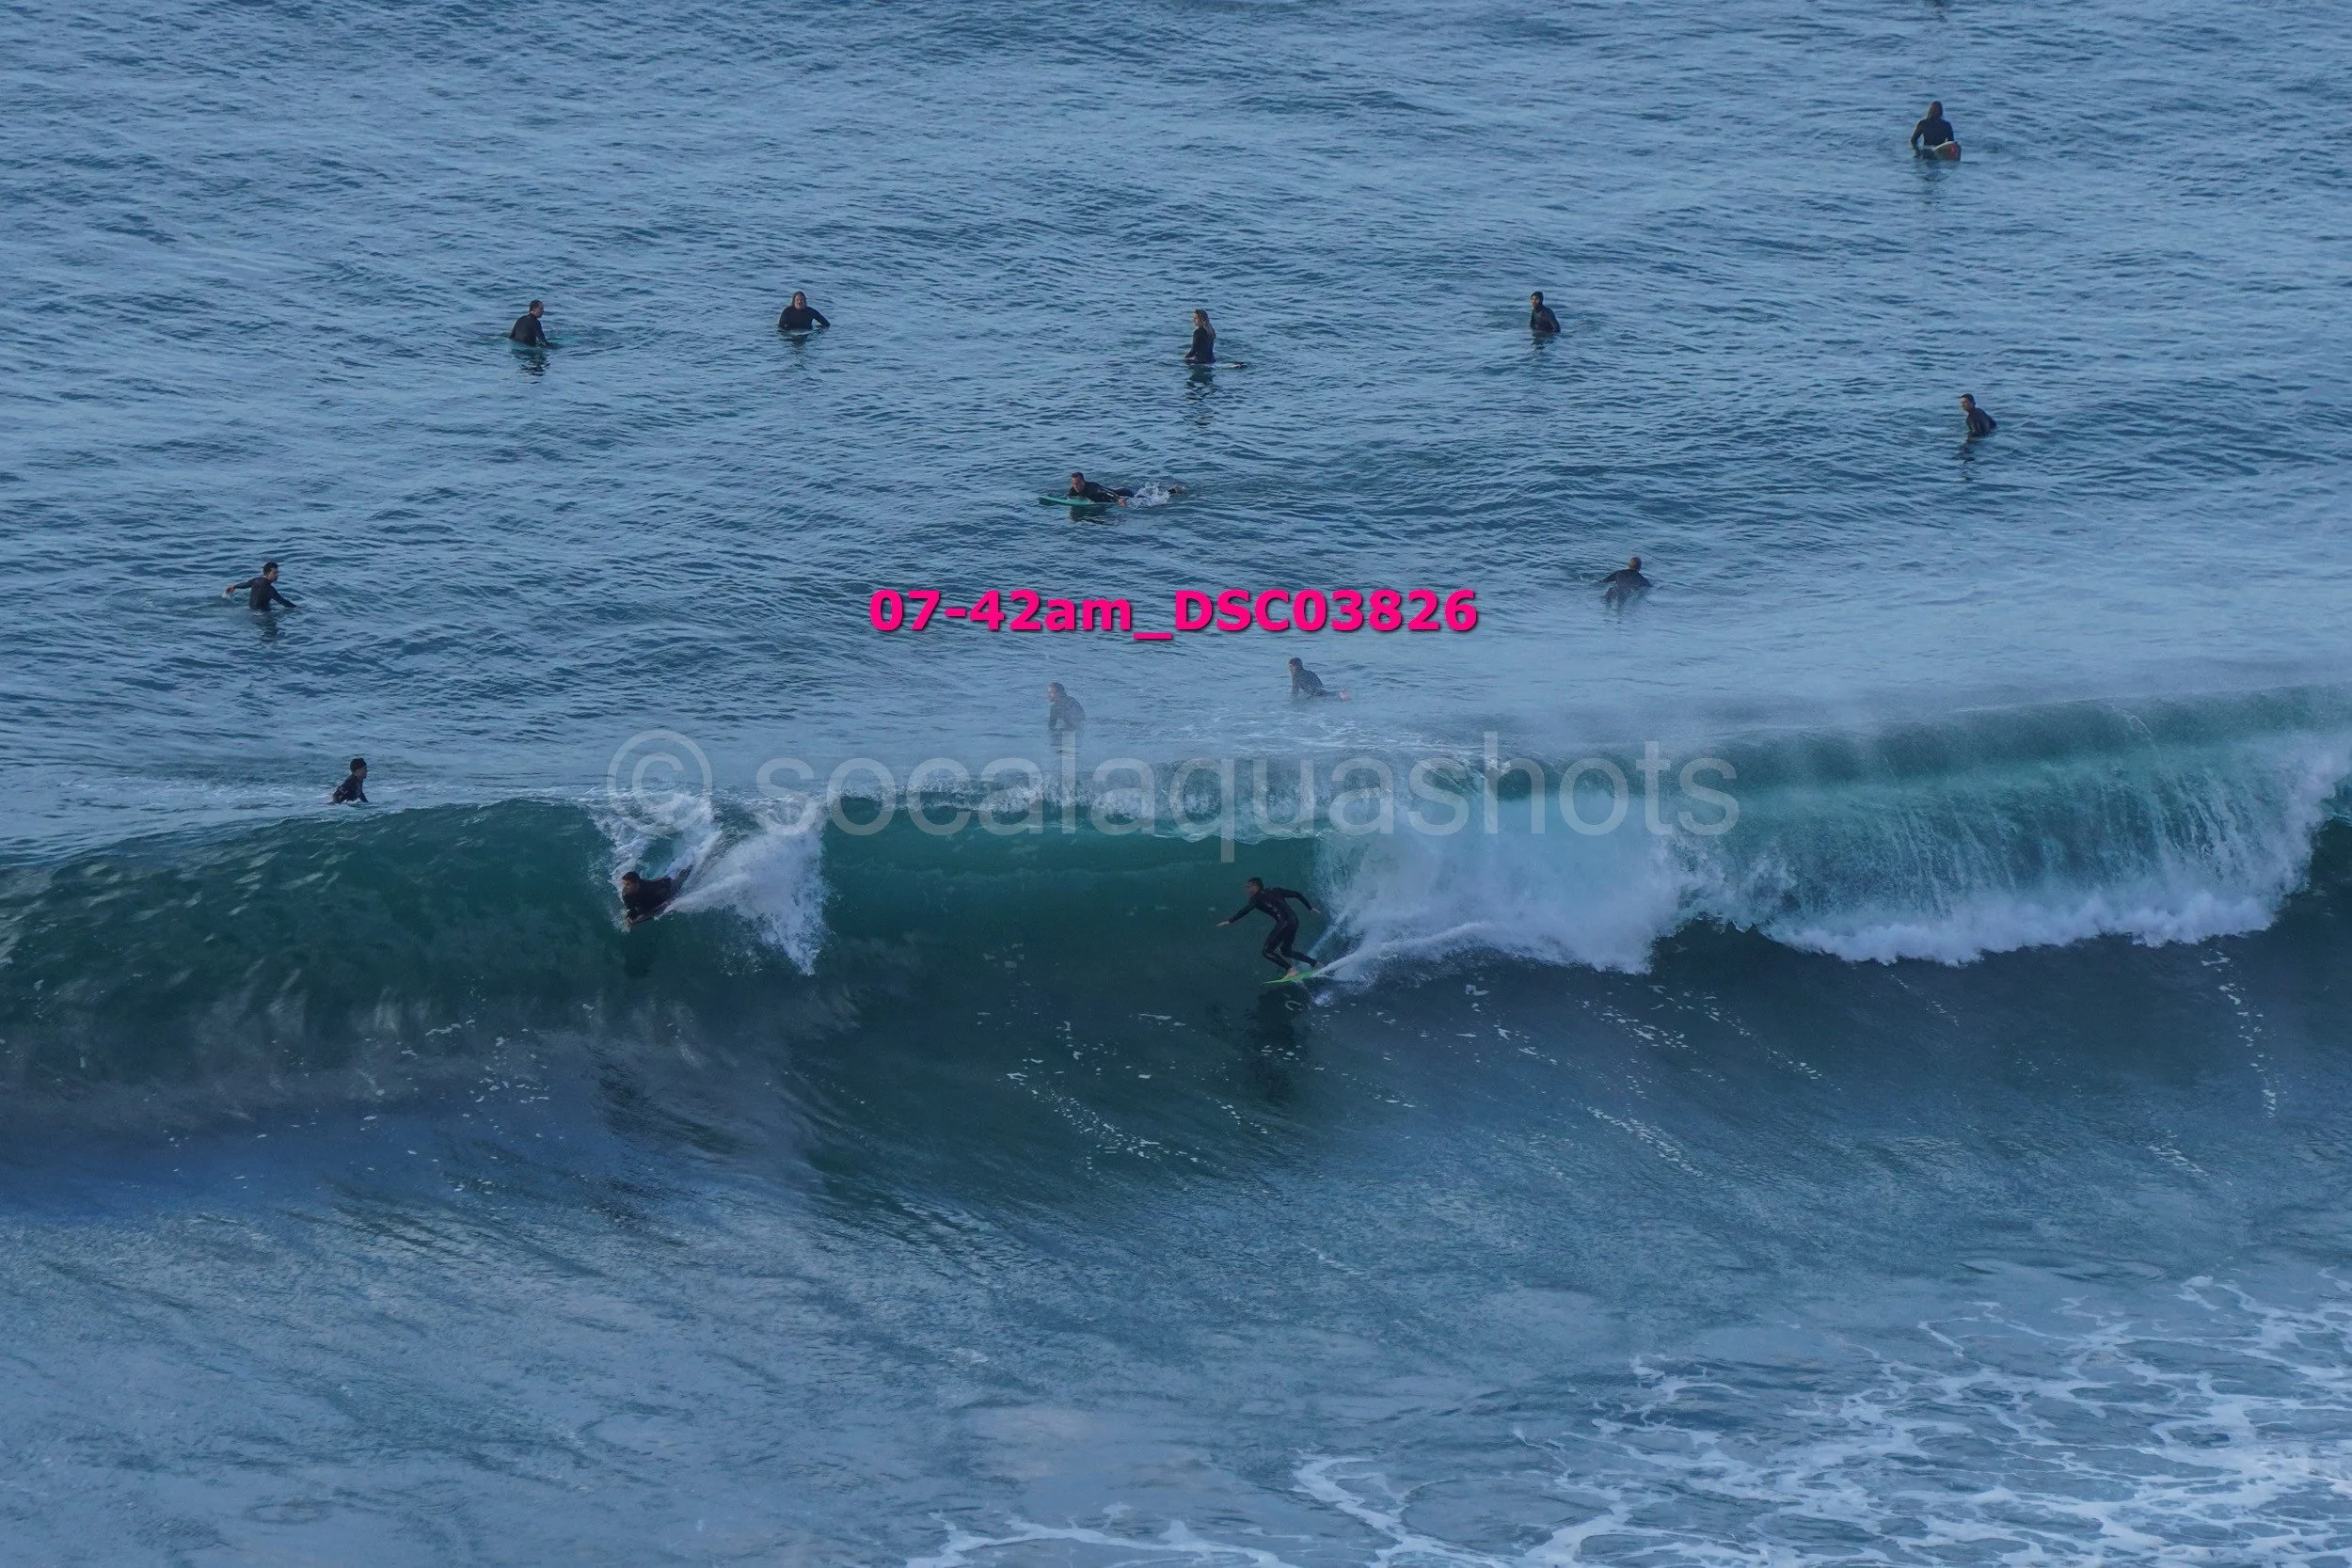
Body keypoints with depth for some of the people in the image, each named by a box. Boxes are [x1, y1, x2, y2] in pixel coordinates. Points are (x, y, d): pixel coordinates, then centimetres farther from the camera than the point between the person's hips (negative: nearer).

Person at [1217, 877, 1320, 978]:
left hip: (1284, 923, -8)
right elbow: (1298, 894, 23)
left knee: (1267, 951, -4)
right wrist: (1310, 908, 31)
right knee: (1285, 951, 26)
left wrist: (1229, 921, -17)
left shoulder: (1257, 898, 3)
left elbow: (1246, 909, -14)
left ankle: (1291, 970, -15)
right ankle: (1314, 963, 24)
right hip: (1294, 921, 8)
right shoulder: (1275, 891, 22)